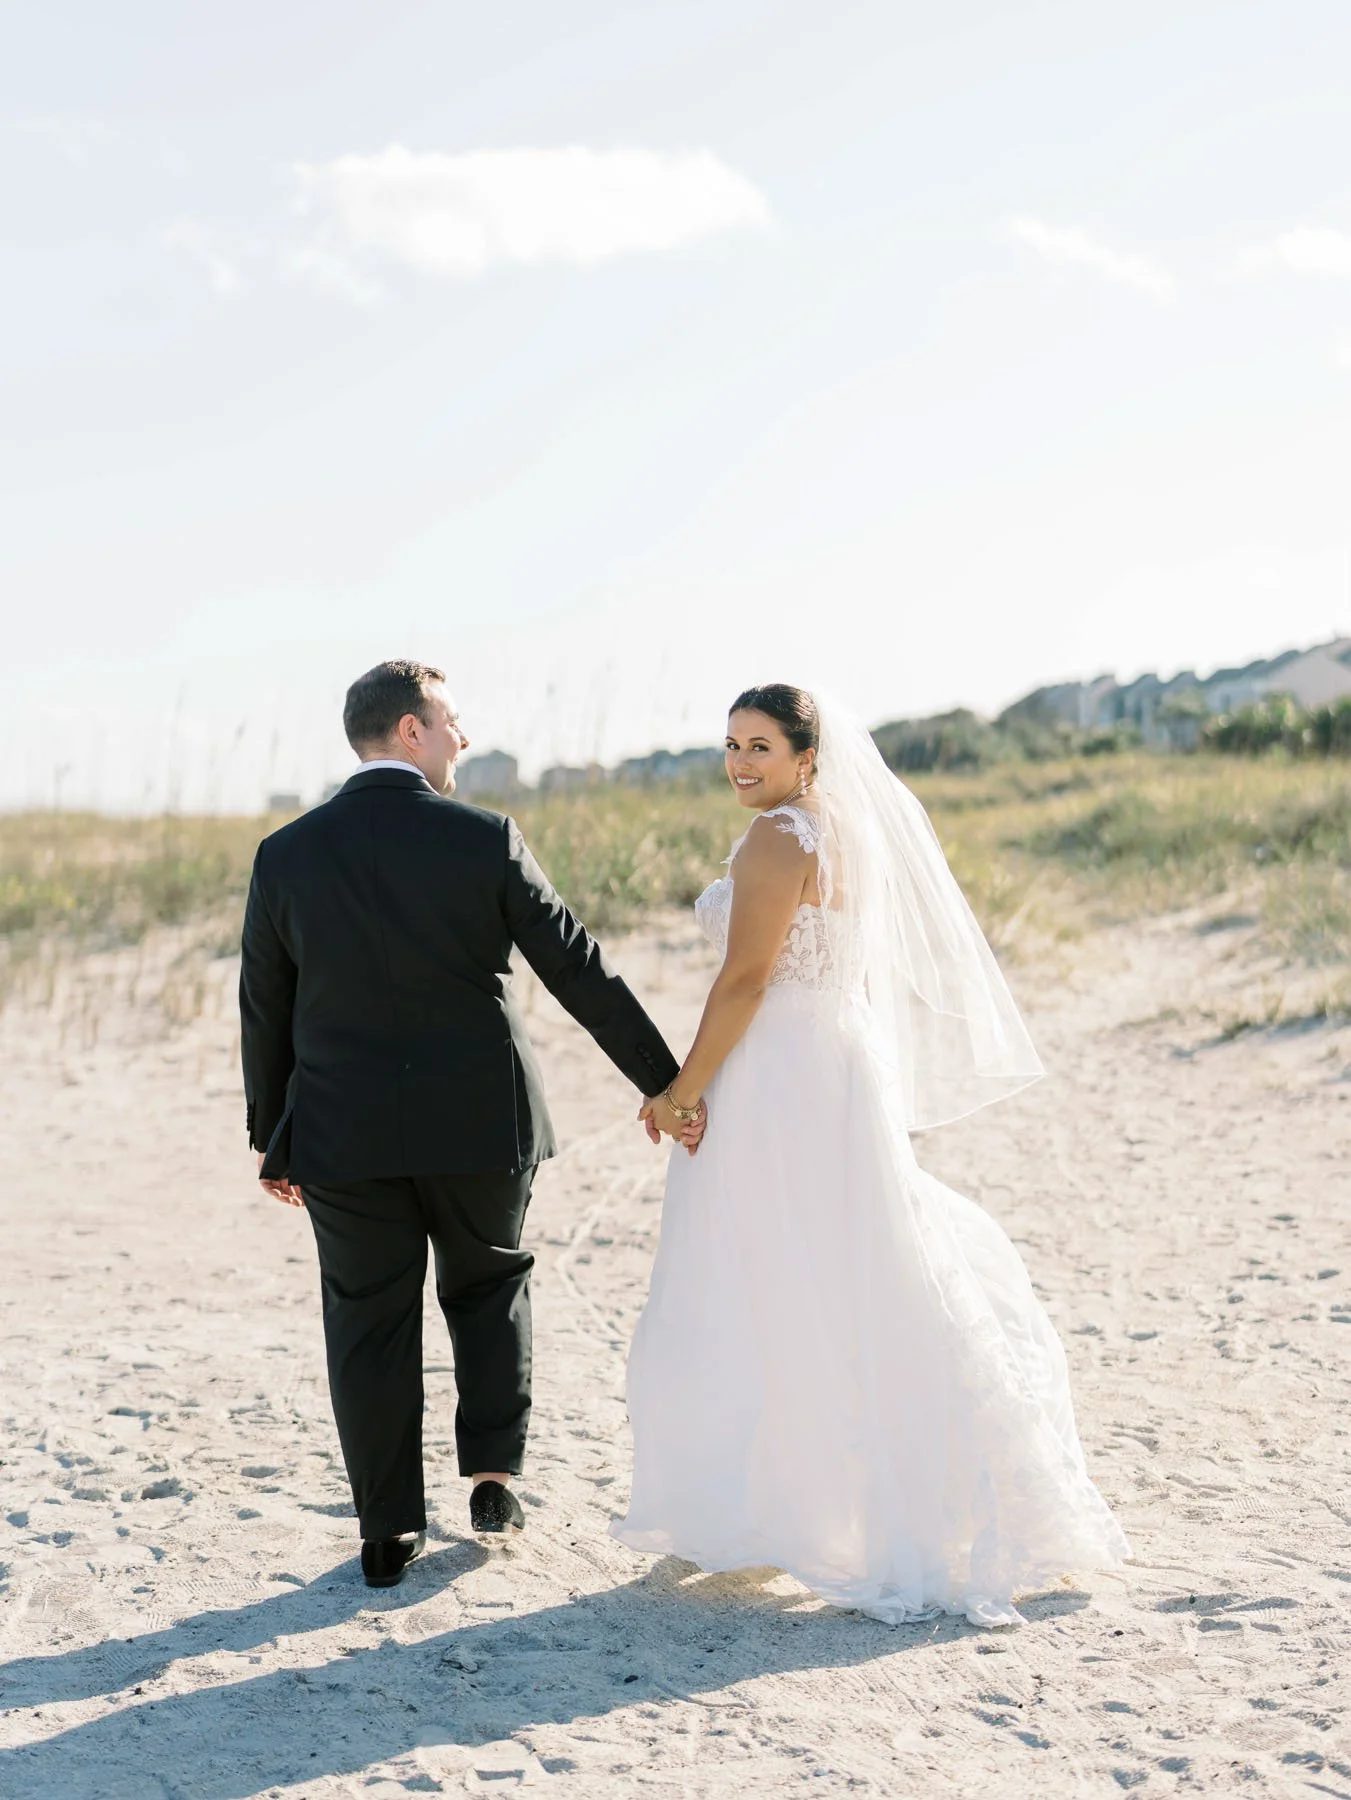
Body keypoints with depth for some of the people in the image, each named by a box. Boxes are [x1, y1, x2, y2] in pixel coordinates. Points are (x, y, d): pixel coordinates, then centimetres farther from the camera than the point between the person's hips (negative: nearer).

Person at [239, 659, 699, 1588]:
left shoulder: (286, 855, -3)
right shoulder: (485, 840, -10)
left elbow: (264, 1011, 3)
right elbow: (579, 969, -7)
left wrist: (272, 1136, 14)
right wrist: (666, 1082, 1)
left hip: (344, 1136, 1)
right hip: (479, 1124, -1)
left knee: (370, 1321, 11)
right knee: (489, 1284, 22)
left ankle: (389, 1530, 14)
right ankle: (493, 1476, 18)